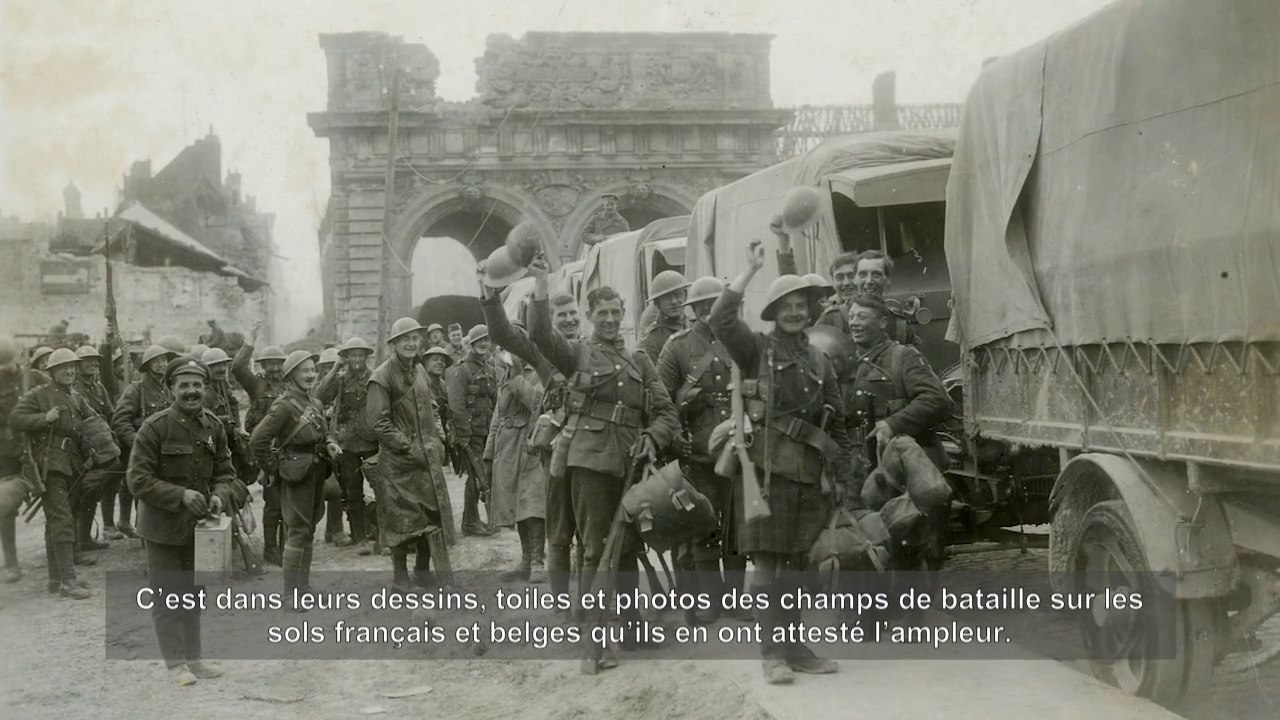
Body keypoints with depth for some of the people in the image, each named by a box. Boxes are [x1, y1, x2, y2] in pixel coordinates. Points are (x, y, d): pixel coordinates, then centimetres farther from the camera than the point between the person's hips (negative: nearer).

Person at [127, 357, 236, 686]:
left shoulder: (214, 427, 0)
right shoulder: (155, 427, -16)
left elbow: (225, 472, 7)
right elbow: (138, 480, -16)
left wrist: (220, 496, -14)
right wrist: (181, 495, -25)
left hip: (199, 524, 5)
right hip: (164, 527, -5)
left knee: (193, 594, 16)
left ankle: (193, 657, 27)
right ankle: (176, 662, 13)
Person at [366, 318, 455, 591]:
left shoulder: (420, 371, 12)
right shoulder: (382, 376, -11)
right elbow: (378, 422, -15)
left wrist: (436, 442, 9)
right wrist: (409, 447, -17)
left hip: (427, 456, 6)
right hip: (397, 459, -6)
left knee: (432, 512, 7)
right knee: (402, 516, 0)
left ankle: (423, 570, 22)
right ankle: (400, 575, 12)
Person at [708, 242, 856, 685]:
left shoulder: (819, 361, 16)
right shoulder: (757, 349, 2)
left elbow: (837, 424, 18)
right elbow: (720, 320, -17)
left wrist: (843, 477, 12)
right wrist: (751, 270, -15)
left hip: (809, 472, 5)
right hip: (767, 466, -5)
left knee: (794, 562, 12)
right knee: (766, 561, -2)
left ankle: (793, 646, 20)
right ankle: (771, 653, 3)